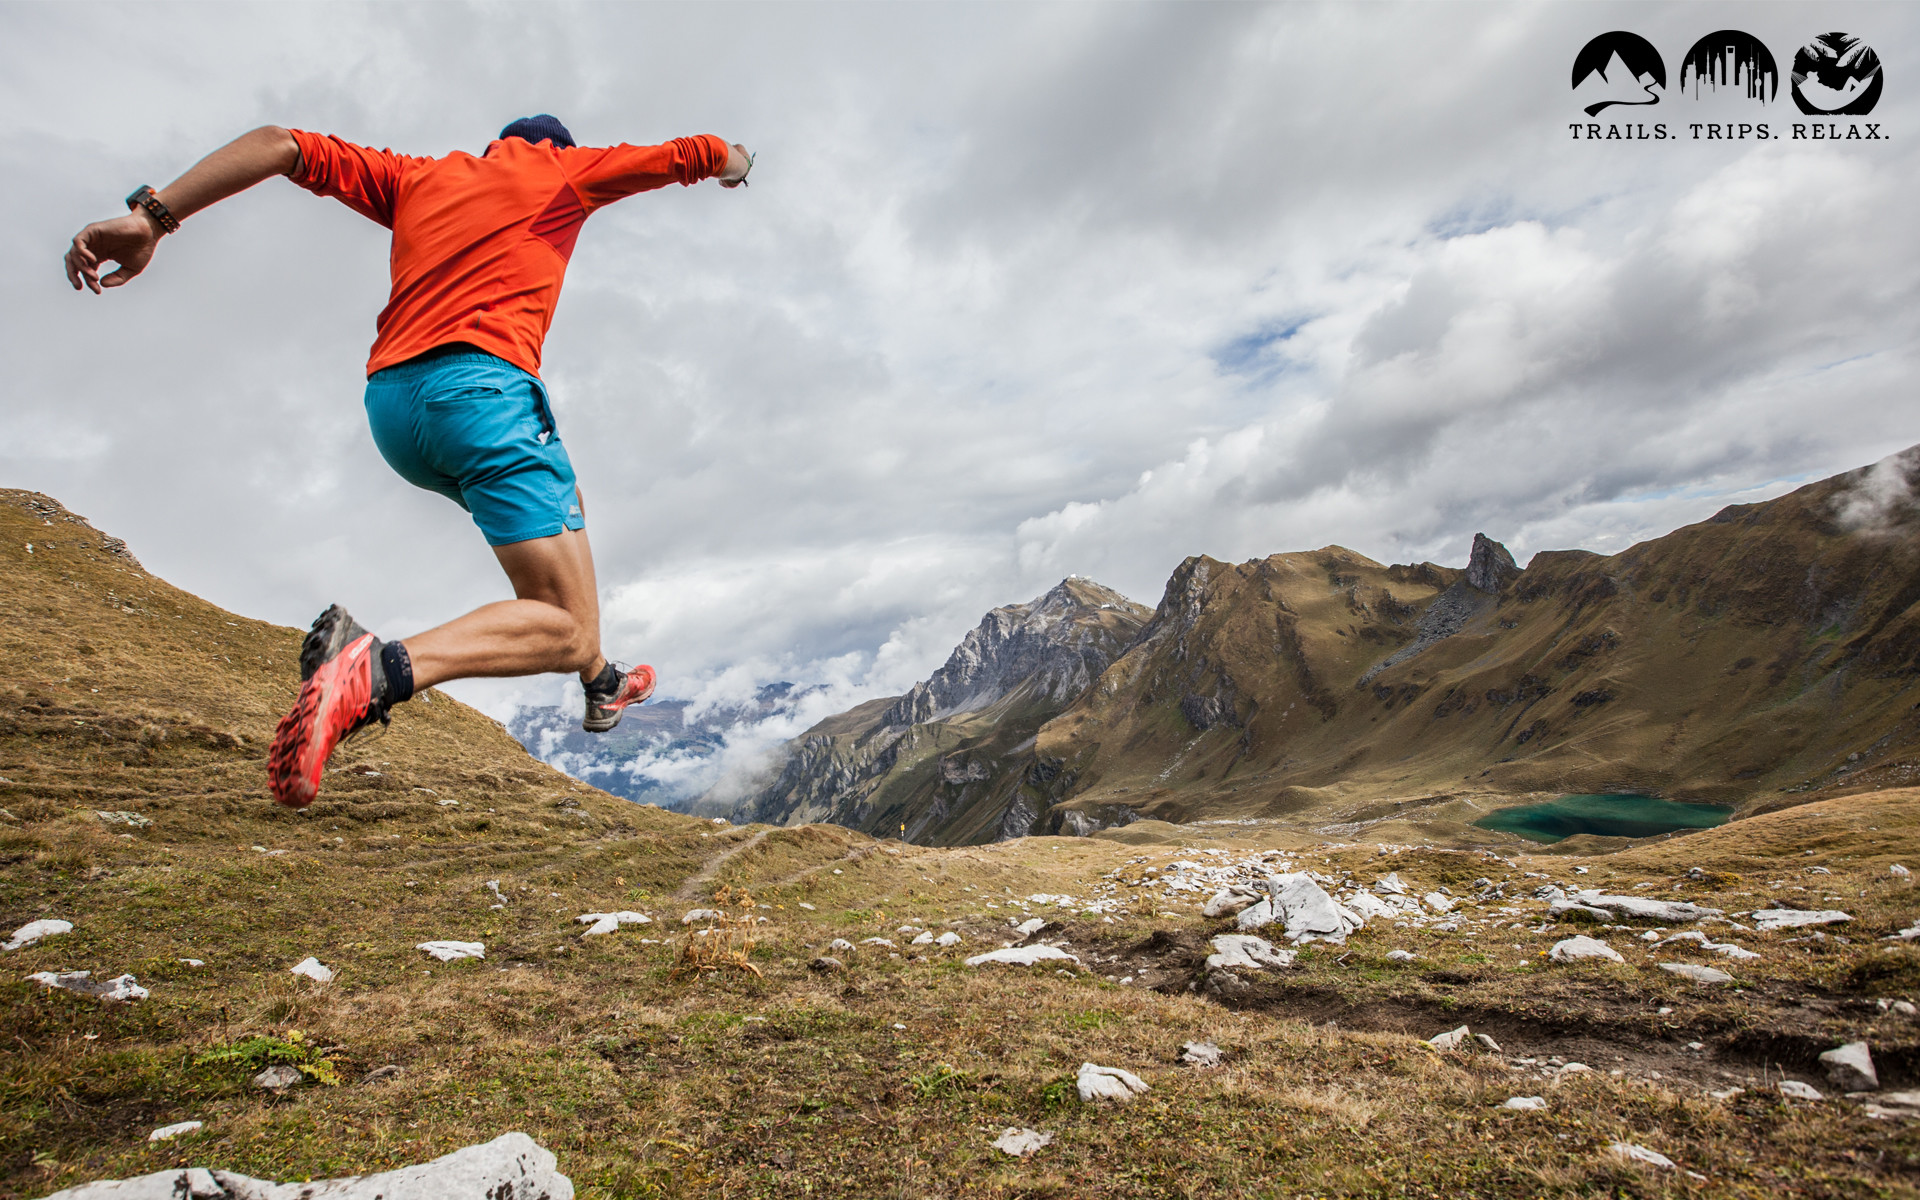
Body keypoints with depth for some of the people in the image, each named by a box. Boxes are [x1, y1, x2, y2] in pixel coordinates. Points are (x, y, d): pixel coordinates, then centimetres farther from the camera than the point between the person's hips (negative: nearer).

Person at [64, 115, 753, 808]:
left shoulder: (415, 177, 26)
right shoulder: (561, 169, 17)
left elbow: (280, 145, 16)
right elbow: (691, 155, 26)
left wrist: (150, 216, 10)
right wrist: (733, 161, 47)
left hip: (389, 404, 7)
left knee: (562, 506, 31)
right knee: (568, 629, -11)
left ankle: (601, 681, 32)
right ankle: (378, 670, -35)